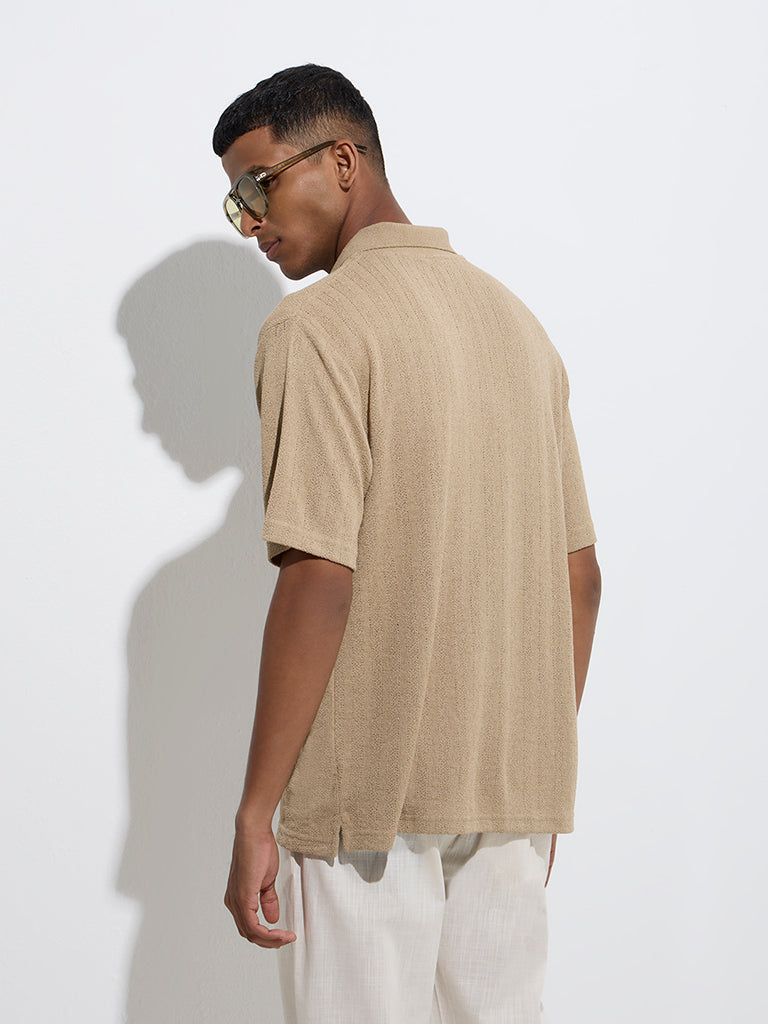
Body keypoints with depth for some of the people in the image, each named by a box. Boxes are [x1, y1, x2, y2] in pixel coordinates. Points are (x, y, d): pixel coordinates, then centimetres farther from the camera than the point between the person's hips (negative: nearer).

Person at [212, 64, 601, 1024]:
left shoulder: (317, 325, -10)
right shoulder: (517, 319, 12)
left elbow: (320, 582, -19)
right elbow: (579, 575, 13)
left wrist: (255, 815, -14)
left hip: (367, 793, -7)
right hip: (511, 788, 7)